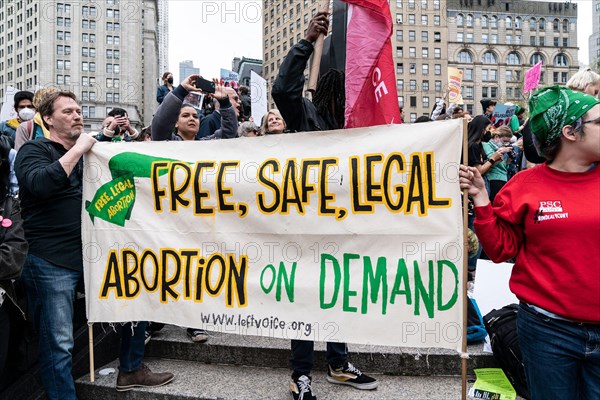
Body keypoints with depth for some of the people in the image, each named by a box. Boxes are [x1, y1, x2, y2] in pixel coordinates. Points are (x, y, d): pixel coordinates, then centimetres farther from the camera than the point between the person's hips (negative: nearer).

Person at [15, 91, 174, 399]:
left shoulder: (87, 151, 19)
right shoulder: (35, 150, -1)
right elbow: (40, 184, -23)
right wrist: (77, 150, -17)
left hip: (93, 255, 7)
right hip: (50, 262, -6)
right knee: (59, 345, -3)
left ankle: (131, 370, 25)